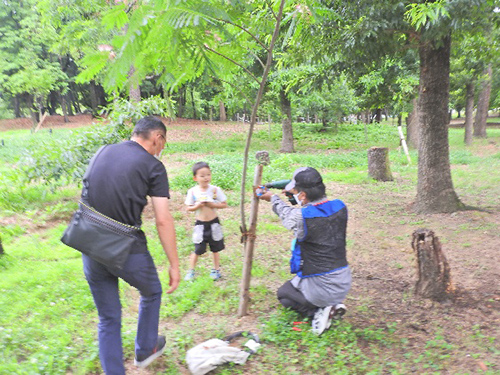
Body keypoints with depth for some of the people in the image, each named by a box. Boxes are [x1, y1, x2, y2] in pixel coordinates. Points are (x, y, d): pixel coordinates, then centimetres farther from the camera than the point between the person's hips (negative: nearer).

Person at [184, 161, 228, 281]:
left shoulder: (215, 190, -10)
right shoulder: (192, 191, -9)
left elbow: (224, 204, -5)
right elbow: (189, 208, -2)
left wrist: (213, 205, -19)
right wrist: (197, 206, -21)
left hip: (214, 223, 1)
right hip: (200, 224, 0)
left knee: (215, 249, 14)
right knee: (198, 250, 7)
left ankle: (216, 270, 32)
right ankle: (191, 271, 26)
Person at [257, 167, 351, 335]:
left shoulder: (301, 217, -24)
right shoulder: (340, 207, -9)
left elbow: (287, 214, 0)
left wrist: (273, 198, 19)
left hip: (320, 288, -6)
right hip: (344, 283, 6)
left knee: (283, 293, 24)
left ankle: (319, 311, 2)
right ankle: (334, 305, 12)